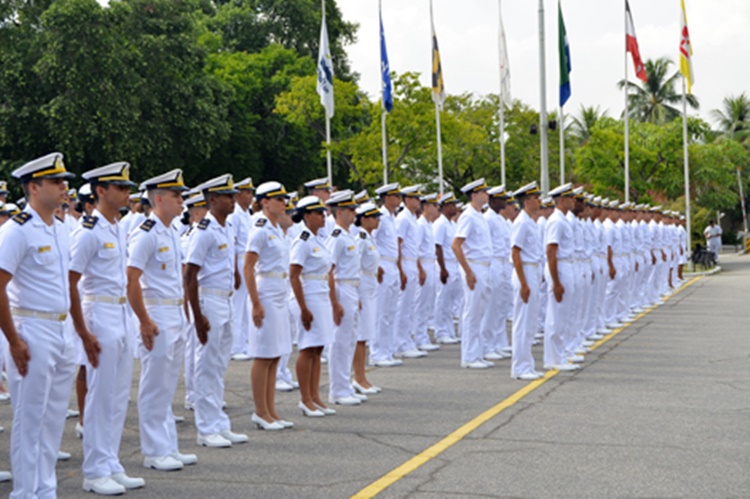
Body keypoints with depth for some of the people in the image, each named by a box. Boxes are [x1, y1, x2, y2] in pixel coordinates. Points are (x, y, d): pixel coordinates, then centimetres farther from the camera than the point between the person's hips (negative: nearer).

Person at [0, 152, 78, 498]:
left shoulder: (60, 230, 12)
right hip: (33, 334, -8)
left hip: (63, 333, 8)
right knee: (30, 421, 0)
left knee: (54, 418, 14)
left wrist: (70, 331, 15)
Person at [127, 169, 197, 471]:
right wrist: (145, 321, -20)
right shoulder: (146, 234, -14)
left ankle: (169, 448, 22)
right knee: (155, 387, -1)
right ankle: (154, 452, 6)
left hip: (177, 316, 9)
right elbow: (131, 281, -20)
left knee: (167, 387, 14)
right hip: (157, 316, -9)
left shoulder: (172, 234, 14)